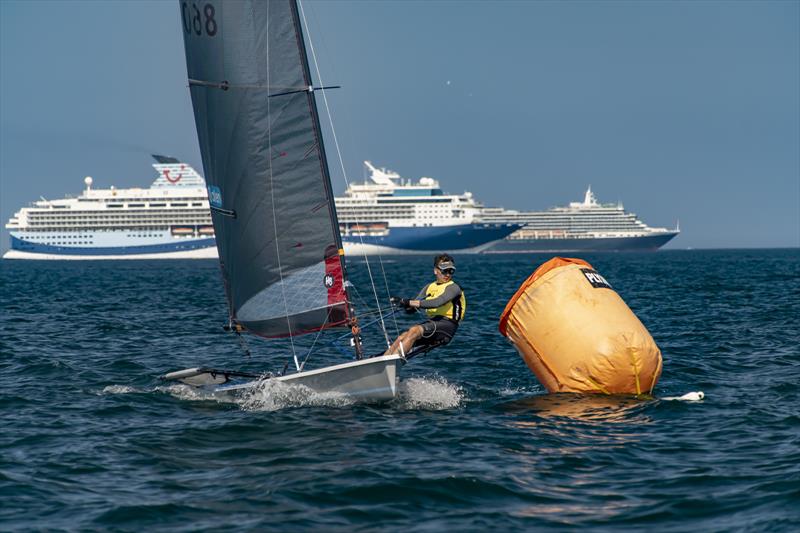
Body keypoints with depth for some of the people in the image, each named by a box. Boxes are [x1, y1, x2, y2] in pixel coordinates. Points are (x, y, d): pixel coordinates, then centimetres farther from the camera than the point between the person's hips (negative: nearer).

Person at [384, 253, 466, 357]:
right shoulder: (429, 287, 19)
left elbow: (437, 303, -21)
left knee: (414, 330, -29)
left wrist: (409, 302, -25)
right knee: (402, 338, -16)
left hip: (446, 324, -7)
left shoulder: (453, 288, -3)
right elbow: (411, 309, 12)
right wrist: (407, 305, -14)